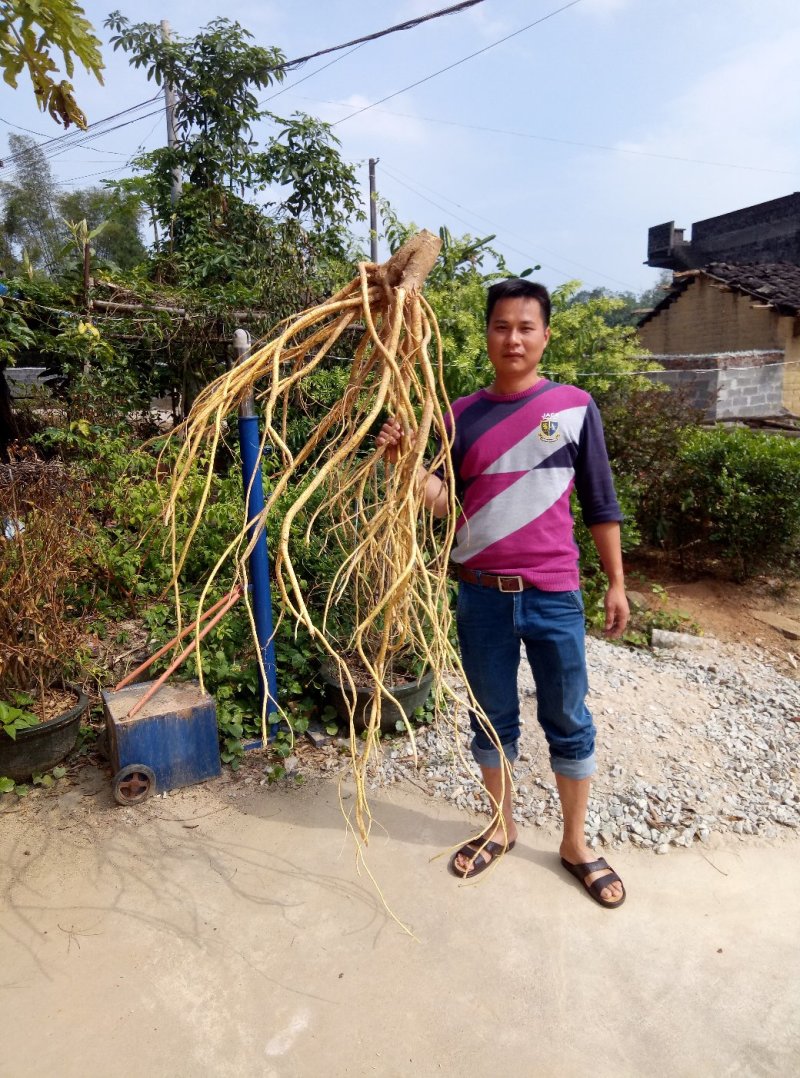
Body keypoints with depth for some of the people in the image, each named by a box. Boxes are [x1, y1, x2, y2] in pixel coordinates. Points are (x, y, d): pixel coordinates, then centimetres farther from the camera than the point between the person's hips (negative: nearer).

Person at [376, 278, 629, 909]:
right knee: (493, 717, 16)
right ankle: (501, 826, 37)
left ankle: (575, 843, 32)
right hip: (481, 596, 2)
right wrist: (407, 461, -15)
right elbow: (446, 505, 1)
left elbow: (601, 505, 2)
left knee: (568, 722, 11)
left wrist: (617, 583, 3)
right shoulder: (463, 416, 4)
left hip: (553, 597, -2)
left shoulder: (575, 407, -2)